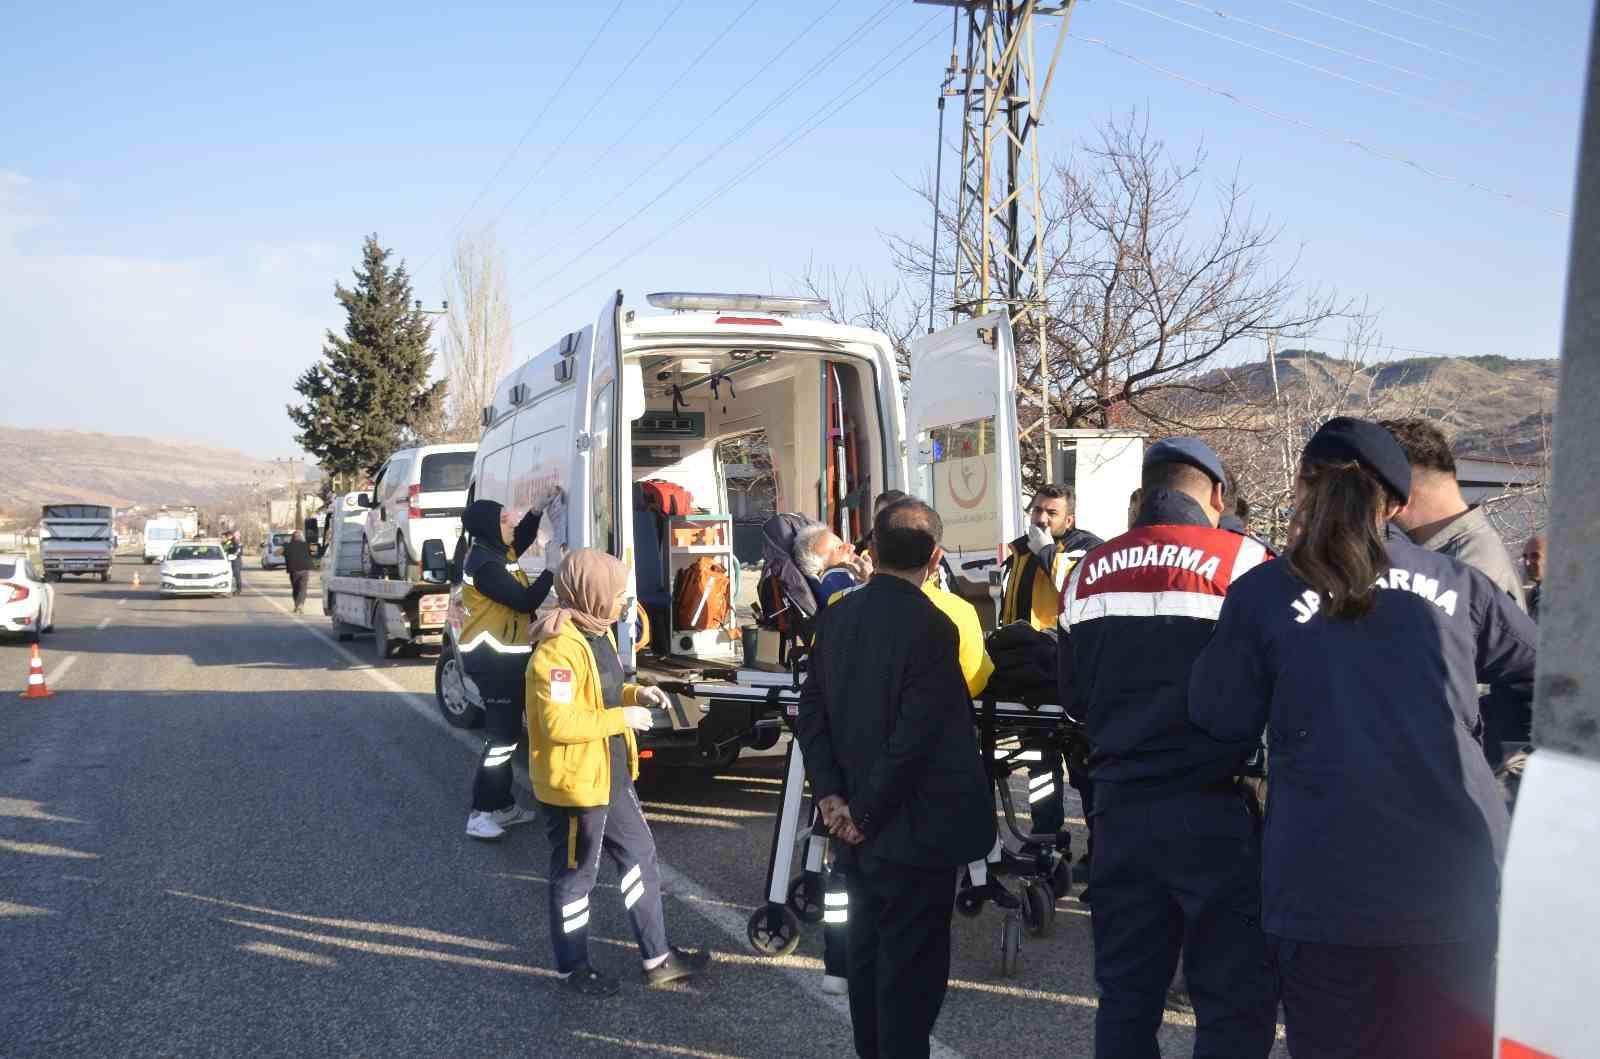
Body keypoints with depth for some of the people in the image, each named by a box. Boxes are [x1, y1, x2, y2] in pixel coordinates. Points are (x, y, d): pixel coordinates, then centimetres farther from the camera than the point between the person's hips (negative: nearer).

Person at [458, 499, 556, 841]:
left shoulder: (496, 552, 10)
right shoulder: (485, 564, -20)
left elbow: (522, 538, 30)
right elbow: (525, 601, -21)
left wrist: (537, 511, 14)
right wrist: (553, 570, -13)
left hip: (504, 656, 11)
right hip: (493, 660, -10)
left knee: (506, 732, 15)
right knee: (501, 736, -10)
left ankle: (501, 805, 24)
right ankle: (480, 813, -5)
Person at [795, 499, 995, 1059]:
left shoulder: (836, 616, 1)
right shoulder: (930, 627, -18)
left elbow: (811, 712, 2)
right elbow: (916, 739, -21)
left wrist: (830, 793, -1)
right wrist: (867, 813, -13)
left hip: (857, 826, 7)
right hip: (915, 825, -7)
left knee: (867, 946, 19)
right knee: (912, 961, 5)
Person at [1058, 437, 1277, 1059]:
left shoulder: (1089, 573, 7)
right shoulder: (1241, 562, -8)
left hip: (1120, 807, 5)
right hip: (1213, 811, -5)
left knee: (1126, 994, 14)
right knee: (1236, 1002, 4)